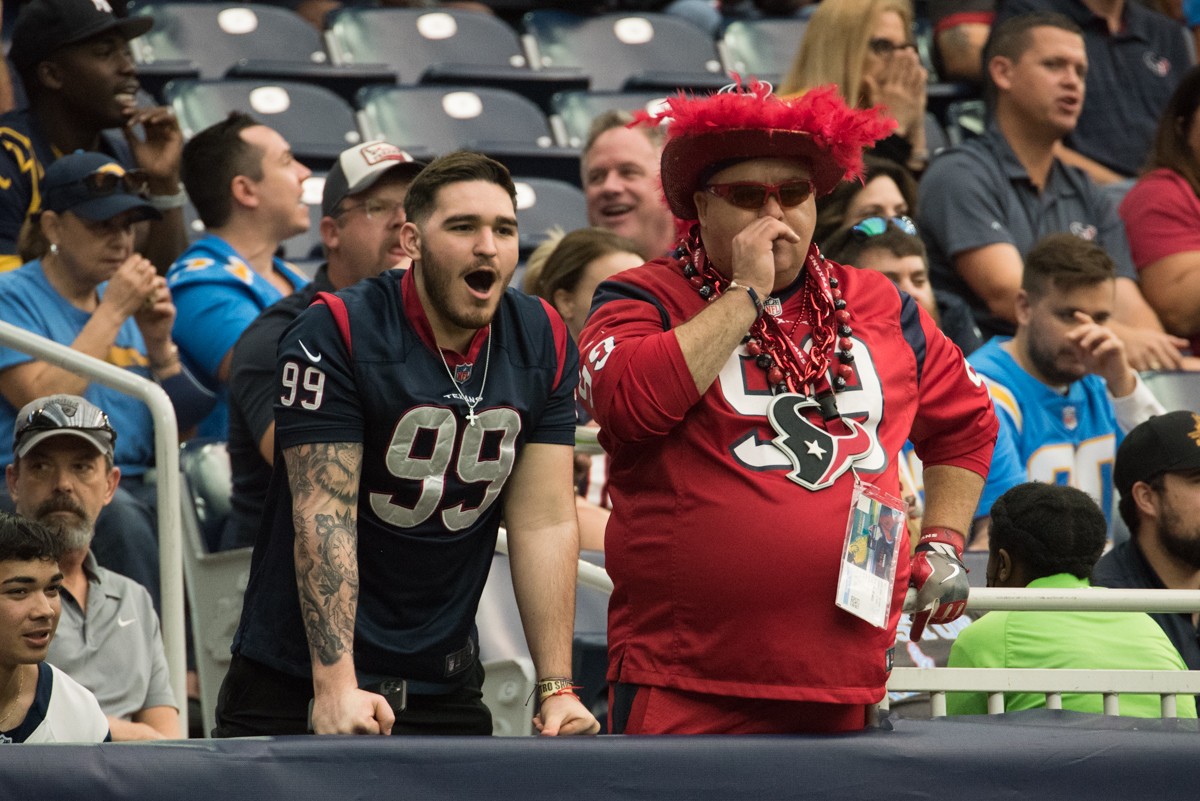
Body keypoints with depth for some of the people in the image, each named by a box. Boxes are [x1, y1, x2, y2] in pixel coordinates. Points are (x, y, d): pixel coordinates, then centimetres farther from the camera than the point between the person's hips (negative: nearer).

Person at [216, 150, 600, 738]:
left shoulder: (544, 344, 2)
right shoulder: (334, 333, -13)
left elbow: (545, 521, 0)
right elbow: (324, 516, -19)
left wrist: (558, 688, -7)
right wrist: (335, 684, -27)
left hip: (444, 686, 4)